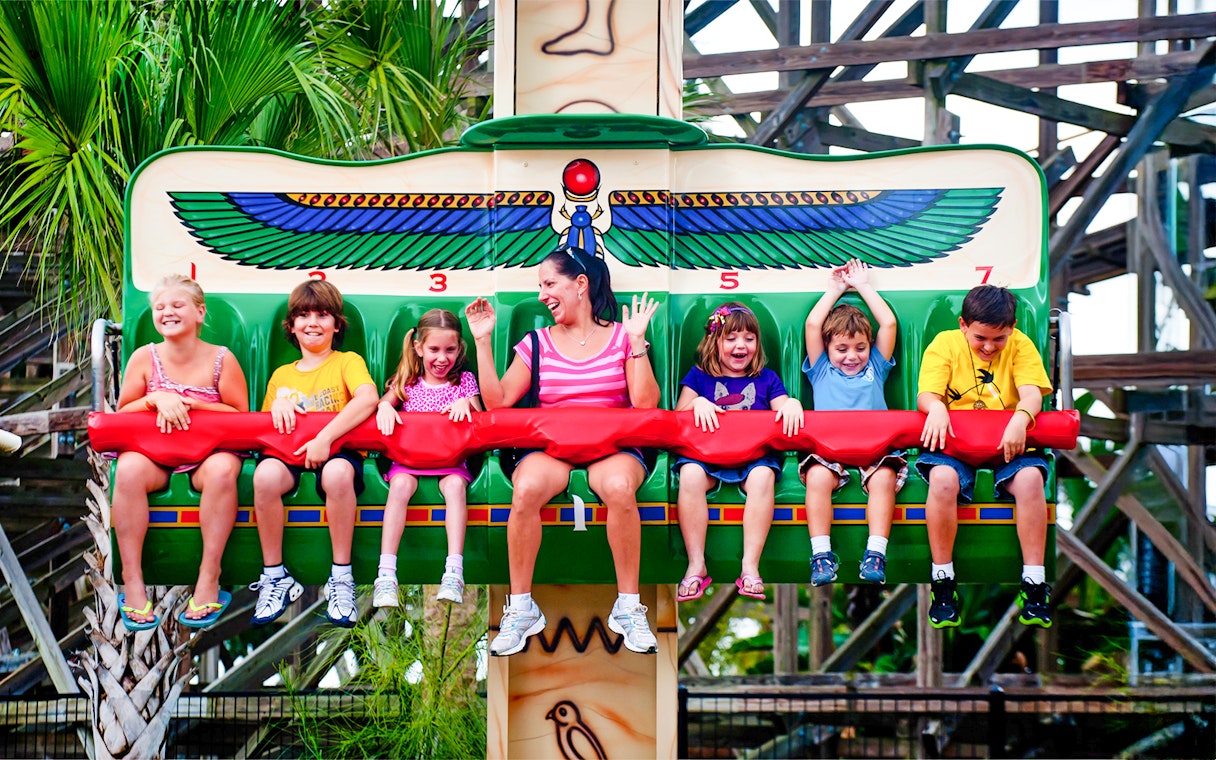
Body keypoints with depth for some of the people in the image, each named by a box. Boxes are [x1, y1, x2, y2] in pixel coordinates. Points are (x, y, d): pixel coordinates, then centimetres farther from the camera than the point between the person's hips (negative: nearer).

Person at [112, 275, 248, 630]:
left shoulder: (220, 359, -1)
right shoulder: (145, 357, 4)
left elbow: (241, 416, 1)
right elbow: (122, 413, 7)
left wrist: (189, 403, -12)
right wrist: (158, 399, -13)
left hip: (208, 451, -1)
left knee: (222, 469, -38)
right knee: (129, 469, -34)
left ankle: (209, 580, -30)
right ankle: (132, 584, -29)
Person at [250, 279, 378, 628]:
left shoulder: (348, 362, 8)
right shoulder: (281, 376, 22)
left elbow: (368, 398, -14)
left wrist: (325, 438, -23)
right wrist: (278, 407, 2)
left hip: (336, 452, -3)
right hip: (289, 453, 3)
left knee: (337, 472, -41)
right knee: (265, 474, -34)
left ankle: (341, 578, -30)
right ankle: (274, 576, -22)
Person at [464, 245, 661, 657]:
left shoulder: (620, 337, 8)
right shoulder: (538, 344, 14)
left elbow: (646, 403, -3)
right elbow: (497, 401, 5)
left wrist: (637, 343, -8)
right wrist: (483, 343, 3)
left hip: (613, 448, -1)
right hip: (549, 448, 1)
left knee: (619, 486, -39)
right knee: (526, 487, -35)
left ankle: (628, 607, -24)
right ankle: (521, 608, -21)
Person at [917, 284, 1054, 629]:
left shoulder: (1020, 345, 6)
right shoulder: (945, 343, 5)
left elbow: (1032, 393, -7)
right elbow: (926, 394, -6)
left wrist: (1021, 418, -31)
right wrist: (937, 408, -31)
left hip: (1008, 442, 1)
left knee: (1030, 478, -32)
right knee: (943, 478, -34)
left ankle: (1034, 583, -25)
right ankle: (943, 581, -23)